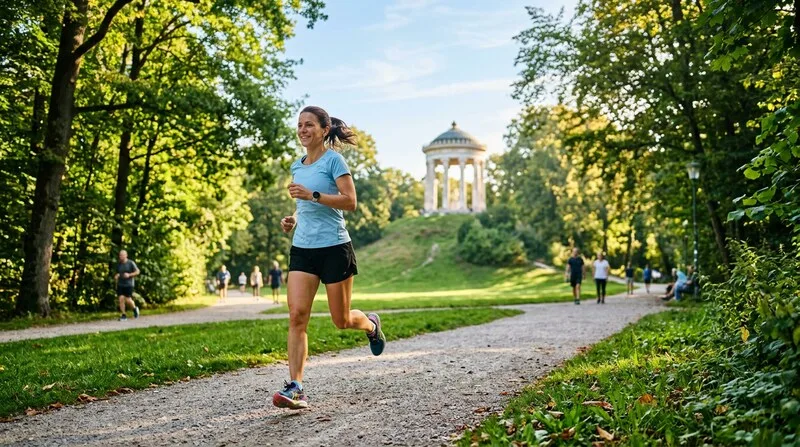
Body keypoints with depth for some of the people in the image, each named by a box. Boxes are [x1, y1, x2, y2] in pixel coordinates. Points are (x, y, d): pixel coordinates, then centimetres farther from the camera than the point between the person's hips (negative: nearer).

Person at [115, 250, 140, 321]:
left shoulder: (131, 263, -6)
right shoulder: (118, 264, 8)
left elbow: (137, 272, -5)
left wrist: (129, 275, -17)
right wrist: (116, 276, 0)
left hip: (129, 284, -4)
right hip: (120, 285, 4)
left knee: (128, 300, -6)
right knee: (121, 299, -7)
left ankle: (135, 308, 25)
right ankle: (124, 315, 2)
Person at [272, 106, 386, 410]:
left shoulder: (333, 160, -5)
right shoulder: (297, 167, 15)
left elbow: (350, 202, -14)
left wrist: (312, 195, -24)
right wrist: (293, 220, 9)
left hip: (334, 248, -5)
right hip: (302, 248, 6)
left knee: (341, 320, 5)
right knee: (297, 315, -10)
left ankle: (371, 324, 40)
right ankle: (295, 388, -10)